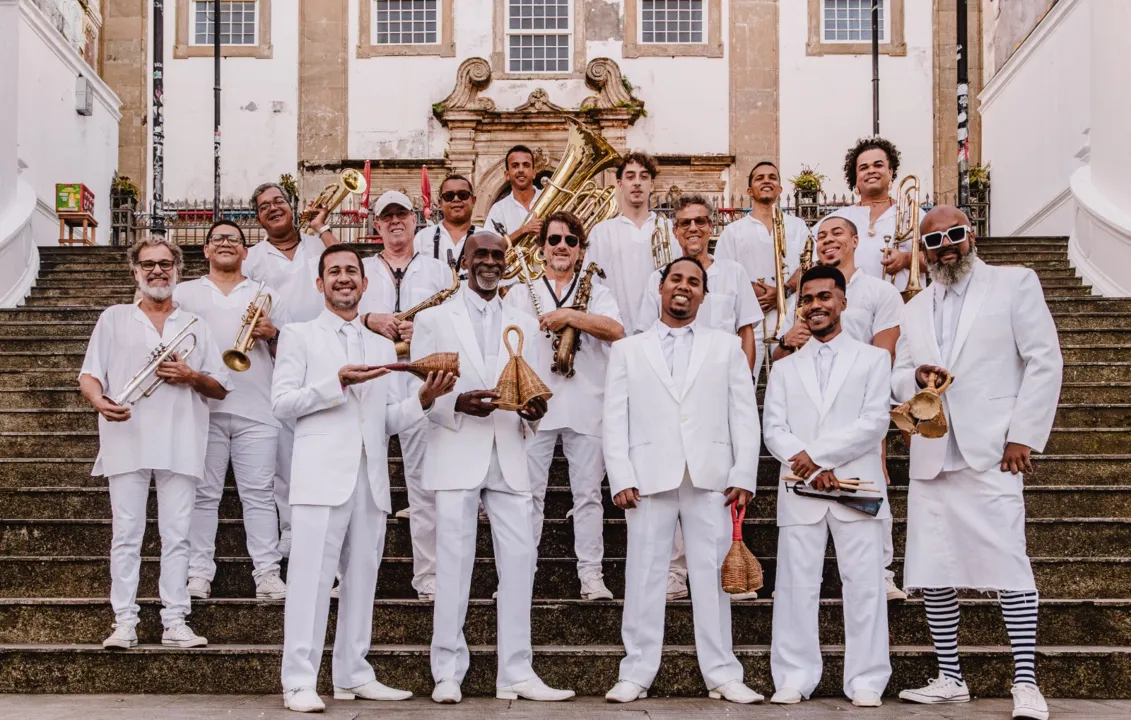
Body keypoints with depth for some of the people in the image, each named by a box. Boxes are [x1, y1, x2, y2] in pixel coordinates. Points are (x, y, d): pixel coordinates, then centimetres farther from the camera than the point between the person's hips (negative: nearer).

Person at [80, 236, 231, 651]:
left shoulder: (195, 326, 15)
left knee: (177, 536, 0)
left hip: (180, 446, 1)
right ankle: (124, 623, 3)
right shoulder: (114, 319, 12)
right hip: (127, 443, -1)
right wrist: (100, 401, -17)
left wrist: (191, 376, -7)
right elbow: (89, 376, 4)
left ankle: (175, 622, 5)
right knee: (126, 535, -1)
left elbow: (220, 389, 13)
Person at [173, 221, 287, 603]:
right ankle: (199, 572, 6)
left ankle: (267, 573, -2)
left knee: (259, 493, -3)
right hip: (202, 405, 0)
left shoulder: (266, 295, 17)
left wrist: (271, 334, -5)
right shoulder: (184, 293, 16)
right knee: (203, 493, 2)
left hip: (256, 409, 0)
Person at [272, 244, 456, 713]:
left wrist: (424, 399, -3)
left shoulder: (383, 347, 21)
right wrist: (338, 382, -13)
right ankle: (299, 683, -5)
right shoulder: (300, 336, 8)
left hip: (371, 478, 5)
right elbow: (281, 402, -2)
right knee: (312, 576, -8)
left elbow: (389, 420, 16)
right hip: (322, 475, -5)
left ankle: (353, 676, 14)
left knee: (362, 577, 7)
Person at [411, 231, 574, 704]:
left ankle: (516, 674, 4)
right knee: (453, 565, -3)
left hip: (509, 457, 3)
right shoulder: (434, 320, 8)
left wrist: (534, 412, -8)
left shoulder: (525, 325, 18)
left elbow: (537, 390, 15)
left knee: (519, 563, -2)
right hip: (456, 456, -3)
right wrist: (457, 403, -16)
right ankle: (447, 673, 5)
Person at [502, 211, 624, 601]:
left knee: (588, 491, 2)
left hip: (586, 405, 0)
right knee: (528, 491, 1)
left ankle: (590, 573, 6)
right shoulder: (521, 294, 14)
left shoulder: (596, 292, 10)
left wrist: (569, 315, -16)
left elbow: (615, 329, -9)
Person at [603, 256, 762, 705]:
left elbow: (744, 415, 8)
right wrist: (621, 478, -4)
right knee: (644, 576, 1)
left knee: (711, 575, 2)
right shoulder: (628, 350, 14)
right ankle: (636, 674, 6)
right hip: (650, 478, 0)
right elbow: (615, 419, 7)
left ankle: (722, 675, 7)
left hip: (711, 478, 0)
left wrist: (743, 475, -3)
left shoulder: (726, 347, 14)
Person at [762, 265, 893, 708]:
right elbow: (774, 431, 6)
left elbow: (875, 423, -3)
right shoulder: (784, 368, 17)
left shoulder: (872, 359, 10)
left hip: (857, 489, -2)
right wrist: (806, 465, -12)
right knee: (796, 586, 0)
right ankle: (794, 679, 5)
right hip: (799, 493, 2)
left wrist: (818, 454, -10)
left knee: (864, 585, -2)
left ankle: (866, 682, 2)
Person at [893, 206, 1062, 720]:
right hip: (931, 457, 5)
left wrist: (1024, 436, -9)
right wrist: (916, 377, -4)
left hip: (991, 452, -5)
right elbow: (897, 380, 21)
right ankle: (950, 678, 14)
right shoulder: (915, 310, 20)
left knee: (1008, 564, -10)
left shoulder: (1015, 284, 5)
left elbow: (1044, 361, -1)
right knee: (932, 575, 4)